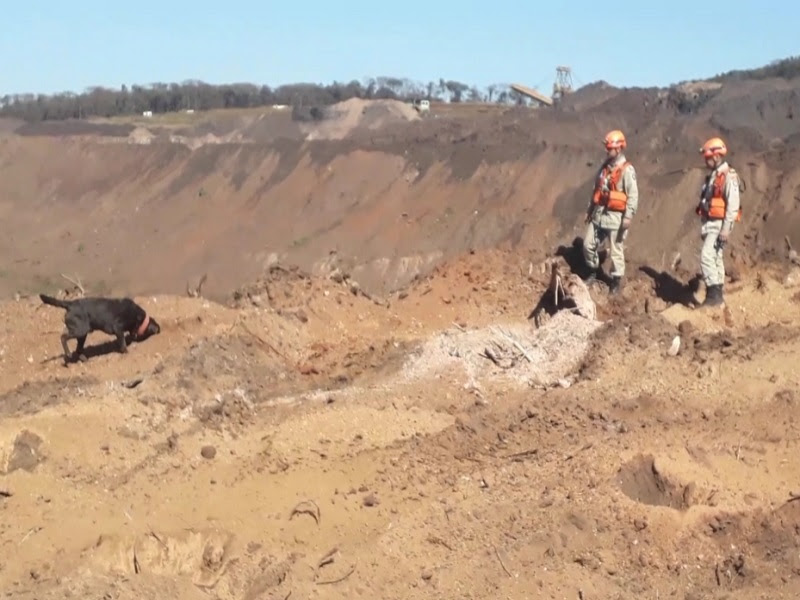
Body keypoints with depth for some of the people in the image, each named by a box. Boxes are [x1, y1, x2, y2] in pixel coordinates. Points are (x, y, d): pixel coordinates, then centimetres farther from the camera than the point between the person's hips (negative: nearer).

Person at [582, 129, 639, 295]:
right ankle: (593, 272, 28)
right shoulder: (605, 166, 11)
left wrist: (628, 216, -24)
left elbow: (633, 195, -17)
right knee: (588, 244, 9)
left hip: (616, 217, -7)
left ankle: (616, 281, 12)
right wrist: (590, 209, 22)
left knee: (616, 251, 1)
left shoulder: (627, 170, -12)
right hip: (599, 214, 7)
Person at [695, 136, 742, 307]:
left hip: (720, 224, -9)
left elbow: (733, 205, -20)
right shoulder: (711, 176, 14)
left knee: (707, 256, -19)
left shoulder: (728, 176, -14)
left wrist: (726, 229, -23)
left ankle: (713, 294, -18)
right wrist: (703, 228, 17)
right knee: (715, 258, 12)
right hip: (709, 223, 9)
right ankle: (717, 294, 17)